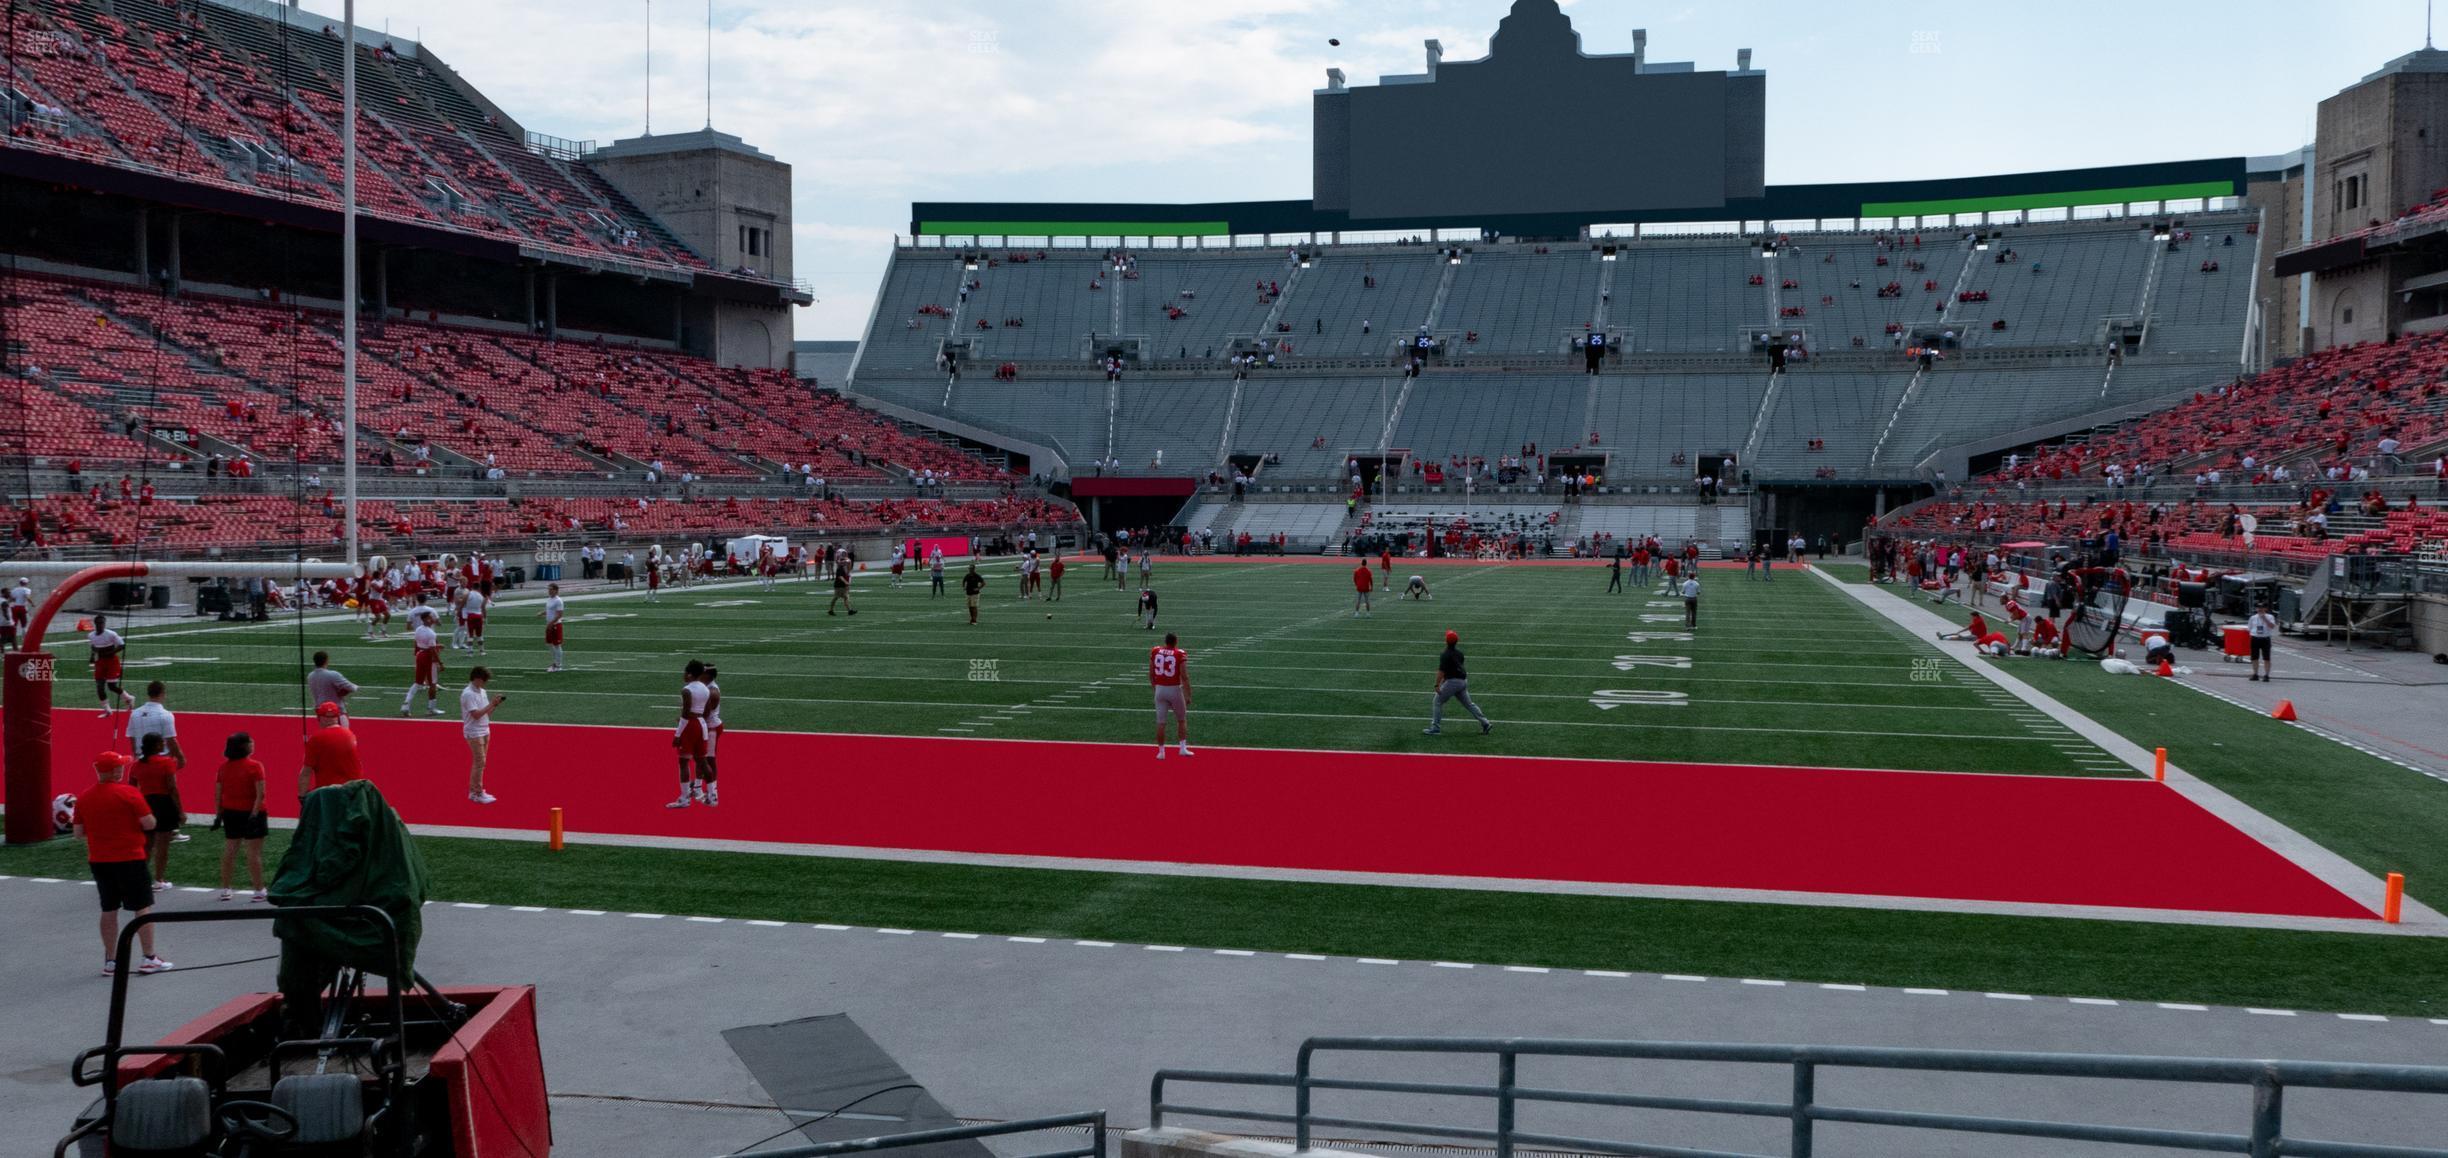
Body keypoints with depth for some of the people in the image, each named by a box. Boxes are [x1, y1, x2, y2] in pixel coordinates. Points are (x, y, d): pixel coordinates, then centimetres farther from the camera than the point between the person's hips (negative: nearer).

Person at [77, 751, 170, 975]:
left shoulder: (83, 798, 3)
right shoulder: (130, 794, -13)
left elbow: (79, 833, 6)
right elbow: (149, 824, -12)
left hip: (98, 861, 5)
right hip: (129, 859, -5)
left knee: (109, 911, 13)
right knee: (142, 908, 2)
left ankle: (110, 961, 15)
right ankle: (149, 958, 3)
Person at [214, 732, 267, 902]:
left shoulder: (223, 767, 3)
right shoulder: (254, 766, -13)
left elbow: (217, 794, 5)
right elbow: (260, 793, -19)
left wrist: (219, 814, 10)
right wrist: (255, 813, -16)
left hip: (230, 813, 5)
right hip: (251, 812, -5)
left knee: (229, 851, 14)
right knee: (254, 852, -2)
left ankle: (225, 889, 20)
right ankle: (259, 891, 1)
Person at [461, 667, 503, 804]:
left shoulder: (482, 692, 10)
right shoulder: (468, 694, -16)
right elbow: (476, 714, -21)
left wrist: (495, 704, -4)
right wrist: (490, 704, -20)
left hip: (485, 731, 8)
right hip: (474, 733, -8)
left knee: (478, 762, 12)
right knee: (480, 763, -7)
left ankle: (473, 791, 19)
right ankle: (478, 794, -1)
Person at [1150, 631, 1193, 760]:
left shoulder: (1154, 651, 0)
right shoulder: (1180, 654, -9)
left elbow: (1151, 674, 7)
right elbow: (1184, 677, -12)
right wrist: (1188, 695, -6)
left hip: (1160, 690, 2)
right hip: (1174, 689, -2)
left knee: (1160, 722, 8)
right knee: (1182, 720, 16)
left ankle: (1161, 751, 12)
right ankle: (1183, 748, 13)